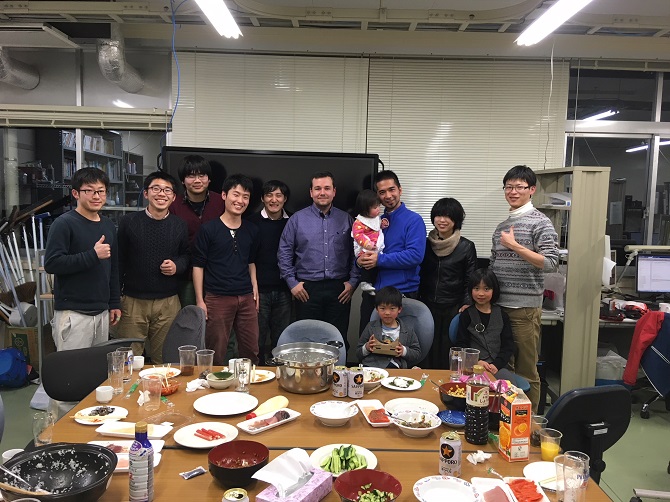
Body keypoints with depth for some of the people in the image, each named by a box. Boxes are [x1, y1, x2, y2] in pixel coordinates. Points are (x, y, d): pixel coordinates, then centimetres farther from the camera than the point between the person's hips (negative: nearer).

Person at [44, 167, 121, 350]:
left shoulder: (108, 225, 13)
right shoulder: (64, 223, -7)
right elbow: (51, 263, -17)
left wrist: (115, 304, 16)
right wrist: (93, 255, -20)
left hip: (102, 312, 6)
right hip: (73, 314, -6)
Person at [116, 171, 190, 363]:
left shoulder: (179, 226, 6)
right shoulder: (128, 222, 0)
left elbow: (186, 255, 17)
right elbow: (119, 261, 3)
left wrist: (177, 266, -6)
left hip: (168, 302, 2)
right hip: (133, 301, -1)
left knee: (164, 359, 9)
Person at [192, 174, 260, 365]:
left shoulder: (252, 230, 10)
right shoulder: (208, 229, -4)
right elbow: (198, 265, -3)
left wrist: (254, 288, 11)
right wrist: (200, 300, -7)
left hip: (246, 298, 4)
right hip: (218, 298, -4)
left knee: (252, 352, 10)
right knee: (216, 355, 5)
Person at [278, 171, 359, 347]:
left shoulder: (346, 220, 8)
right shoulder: (297, 219, 4)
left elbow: (356, 253, 8)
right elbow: (284, 252, 4)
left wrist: (353, 281, 0)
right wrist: (292, 282, -1)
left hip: (339, 290, 1)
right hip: (307, 289, -1)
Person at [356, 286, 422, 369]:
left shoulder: (408, 331, 17)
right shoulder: (371, 327, 19)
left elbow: (417, 354, 16)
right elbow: (358, 354, 20)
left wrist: (404, 351, -3)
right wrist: (366, 348, -3)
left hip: (396, 368, 1)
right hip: (372, 366, -1)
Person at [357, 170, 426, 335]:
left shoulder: (414, 220, -6)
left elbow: (415, 255, -19)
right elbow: (360, 251, 14)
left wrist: (380, 260, -18)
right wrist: (361, 260, -10)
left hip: (402, 294, -5)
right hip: (372, 293, 5)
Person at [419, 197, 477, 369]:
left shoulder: (466, 247, -2)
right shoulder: (426, 244, 7)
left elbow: (470, 282, -1)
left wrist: (465, 307, -9)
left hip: (453, 310, -3)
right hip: (427, 308, 3)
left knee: (449, 357, -1)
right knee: (427, 356, 5)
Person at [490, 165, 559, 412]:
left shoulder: (540, 223, -4)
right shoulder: (501, 227, 16)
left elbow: (550, 263, -13)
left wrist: (515, 246, -19)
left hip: (525, 308, -6)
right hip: (497, 306, 6)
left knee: (526, 371, 2)